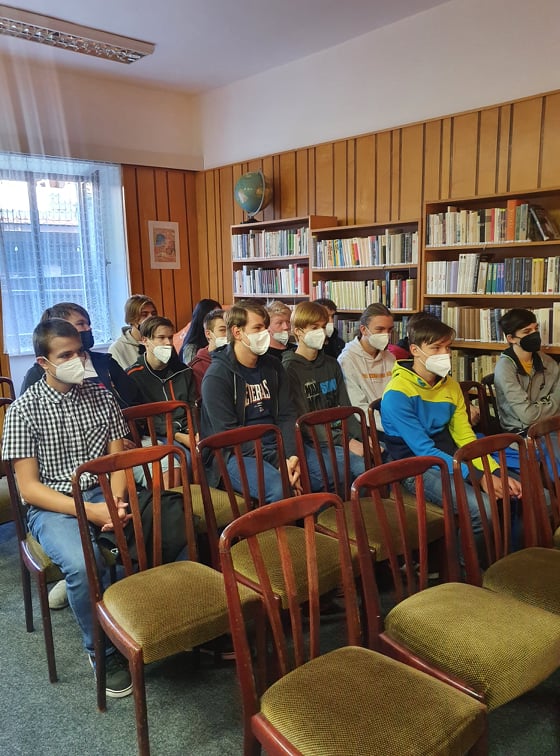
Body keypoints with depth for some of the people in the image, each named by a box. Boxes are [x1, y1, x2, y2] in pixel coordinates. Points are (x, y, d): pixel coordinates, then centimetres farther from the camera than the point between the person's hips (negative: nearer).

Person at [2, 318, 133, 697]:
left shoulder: (102, 398, 7)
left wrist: (115, 503, -15)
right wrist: (90, 511, -21)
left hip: (103, 495, 3)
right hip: (52, 506, -3)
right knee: (84, 564, -32)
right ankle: (105, 651, -5)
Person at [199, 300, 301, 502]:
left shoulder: (272, 367, 12)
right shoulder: (217, 376, -8)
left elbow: (286, 416, 8)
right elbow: (228, 434, -14)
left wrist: (292, 456, -11)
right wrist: (278, 463, -19)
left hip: (276, 447, 7)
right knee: (281, 489, -33)